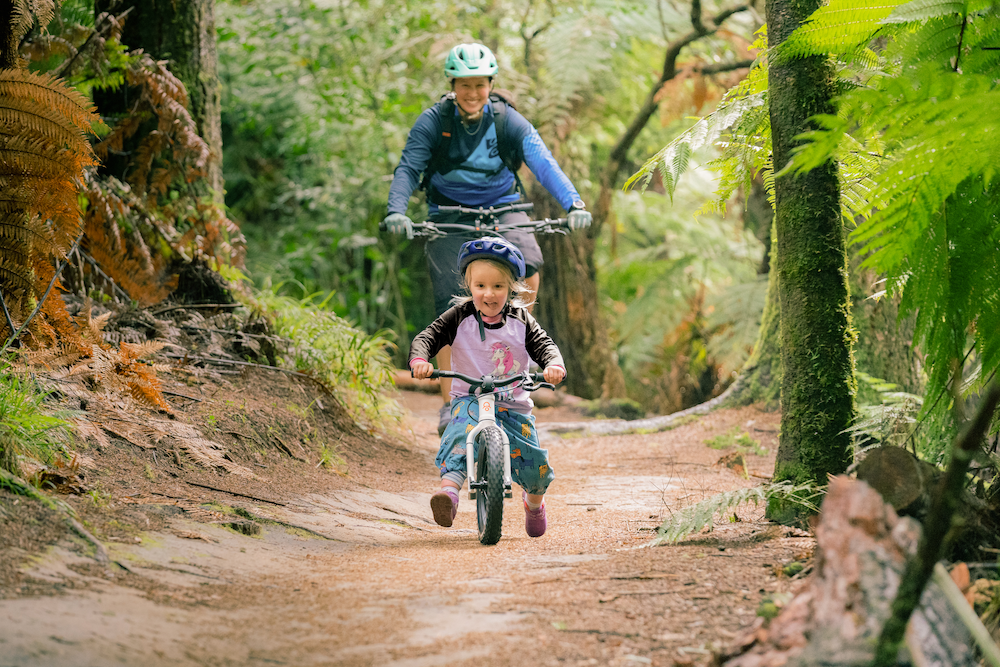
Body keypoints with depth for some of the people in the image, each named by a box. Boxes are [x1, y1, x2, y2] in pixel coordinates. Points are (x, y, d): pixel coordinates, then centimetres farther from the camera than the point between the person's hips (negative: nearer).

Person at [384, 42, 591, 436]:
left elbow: (543, 163, -22)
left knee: (528, 273, -29)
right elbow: (408, 168, -18)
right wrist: (396, 211, -37)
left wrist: (573, 203, -37)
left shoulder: (508, 121, -11)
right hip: (449, 218, 0)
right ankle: (450, 405, -4)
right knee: (449, 309, -10)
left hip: (502, 209, 0)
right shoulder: (433, 122, -11)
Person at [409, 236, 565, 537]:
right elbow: (427, 337, -11)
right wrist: (419, 359, -33)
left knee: (534, 464, -1)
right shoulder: (460, 317, -5)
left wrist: (554, 365, -29)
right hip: (469, 399, -2)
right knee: (462, 433, -37)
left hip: (514, 405, 2)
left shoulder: (521, 320, 0)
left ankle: (534, 501, 34)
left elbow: (544, 345, -5)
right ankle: (449, 490, -51)